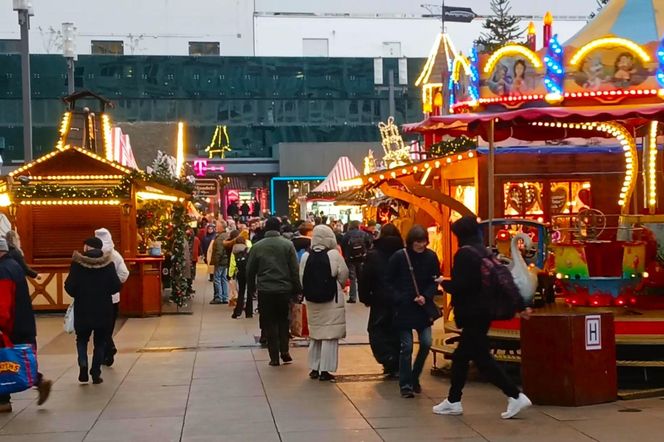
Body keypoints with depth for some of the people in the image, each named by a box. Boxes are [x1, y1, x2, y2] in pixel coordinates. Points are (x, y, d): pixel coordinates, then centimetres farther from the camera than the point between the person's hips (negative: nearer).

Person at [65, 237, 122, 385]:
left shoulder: (77, 263, -8)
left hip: (83, 309, 0)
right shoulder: (108, 263, -6)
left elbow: (69, 286, -11)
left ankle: (83, 363, -6)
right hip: (103, 310, 1)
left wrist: (78, 295, 10)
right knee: (100, 342, 11)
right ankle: (96, 373, 9)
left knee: (82, 339, 17)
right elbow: (116, 286, -7)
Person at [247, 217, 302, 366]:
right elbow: (295, 270, -3)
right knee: (283, 320, 17)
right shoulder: (287, 245, -4)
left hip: (265, 290, 0)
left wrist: (251, 288, 17)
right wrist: (297, 288, 5)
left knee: (269, 323, 6)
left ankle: (274, 357, 6)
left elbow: (250, 270, 5)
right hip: (284, 289, 0)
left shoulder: (257, 246, 0)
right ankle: (284, 351, 7)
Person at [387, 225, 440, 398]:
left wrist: (426, 296, -11)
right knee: (406, 347, -1)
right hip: (404, 309, -3)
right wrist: (399, 299, -13)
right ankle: (405, 385, 11)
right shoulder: (399, 257, -9)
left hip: (423, 307, 3)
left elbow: (435, 281, 4)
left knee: (426, 343, -2)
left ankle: (414, 377, 21)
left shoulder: (431, 257, -2)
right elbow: (389, 282, -4)